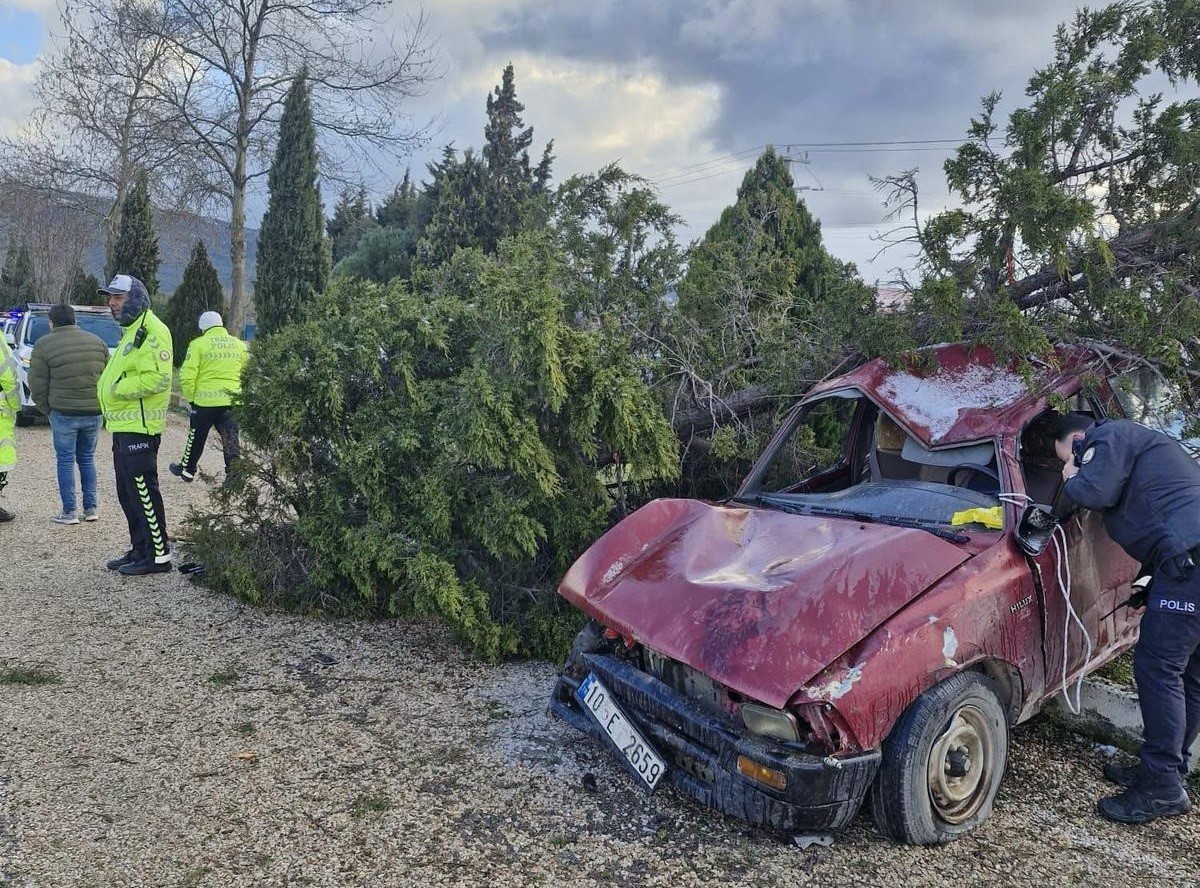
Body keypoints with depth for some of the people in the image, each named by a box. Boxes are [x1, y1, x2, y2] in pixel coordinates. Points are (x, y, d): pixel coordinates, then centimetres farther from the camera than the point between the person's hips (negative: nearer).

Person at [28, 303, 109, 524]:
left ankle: (69, 512, 7)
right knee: (87, 459, 15)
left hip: (63, 413, -3)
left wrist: (47, 410, 9)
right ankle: (91, 508, 15)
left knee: (66, 460, 6)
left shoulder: (44, 345, -4)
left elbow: (37, 387, -4)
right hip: (94, 412, 4)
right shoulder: (97, 342, 6)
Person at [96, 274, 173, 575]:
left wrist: (118, 388, -16)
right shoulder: (132, 332, 21)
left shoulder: (152, 331, -13)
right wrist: (110, 387, 10)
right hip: (124, 427, 11)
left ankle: (159, 555, 0)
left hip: (139, 427, -11)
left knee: (143, 491, -7)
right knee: (127, 493, 15)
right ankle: (139, 549, 24)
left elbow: (157, 378, -24)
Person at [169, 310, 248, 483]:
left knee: (196, 438, 17)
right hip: (232, 401, 3)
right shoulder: (239, 345, 6)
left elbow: (187, 376, -10)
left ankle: (187, 470, 34)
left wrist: (190, 397, 3)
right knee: (231, 440, 5)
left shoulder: (199, 344, -6)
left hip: (205, 400, -3)